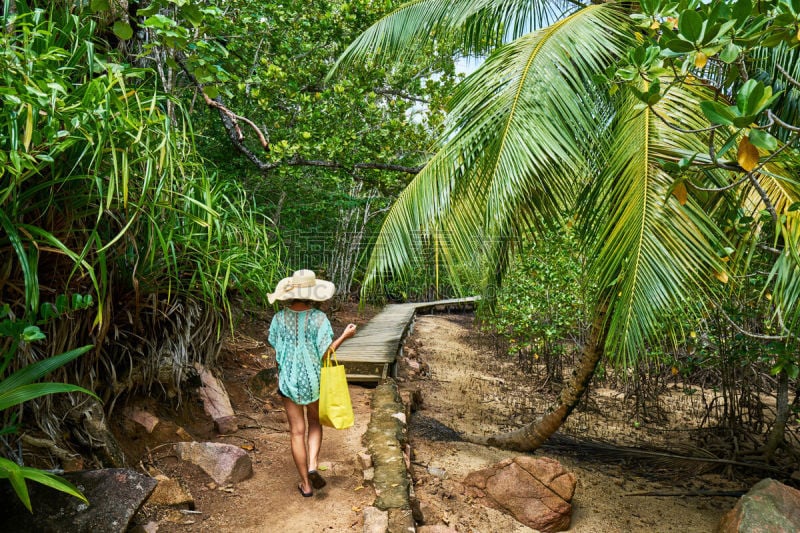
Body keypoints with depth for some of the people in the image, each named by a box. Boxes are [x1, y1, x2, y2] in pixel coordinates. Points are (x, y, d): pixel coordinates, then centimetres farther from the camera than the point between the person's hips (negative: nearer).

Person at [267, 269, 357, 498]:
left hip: (288, 380, 1)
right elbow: (326, 353, -16)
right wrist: (345, 336, -5)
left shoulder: (279, 318, -9)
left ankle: (306, 484, 19)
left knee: (297, 431, 11)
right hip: (314, 380, -1)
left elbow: (276, 350, -2)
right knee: (314, 423, 24)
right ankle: (312, 466, 4)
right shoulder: (319, 318, -16)